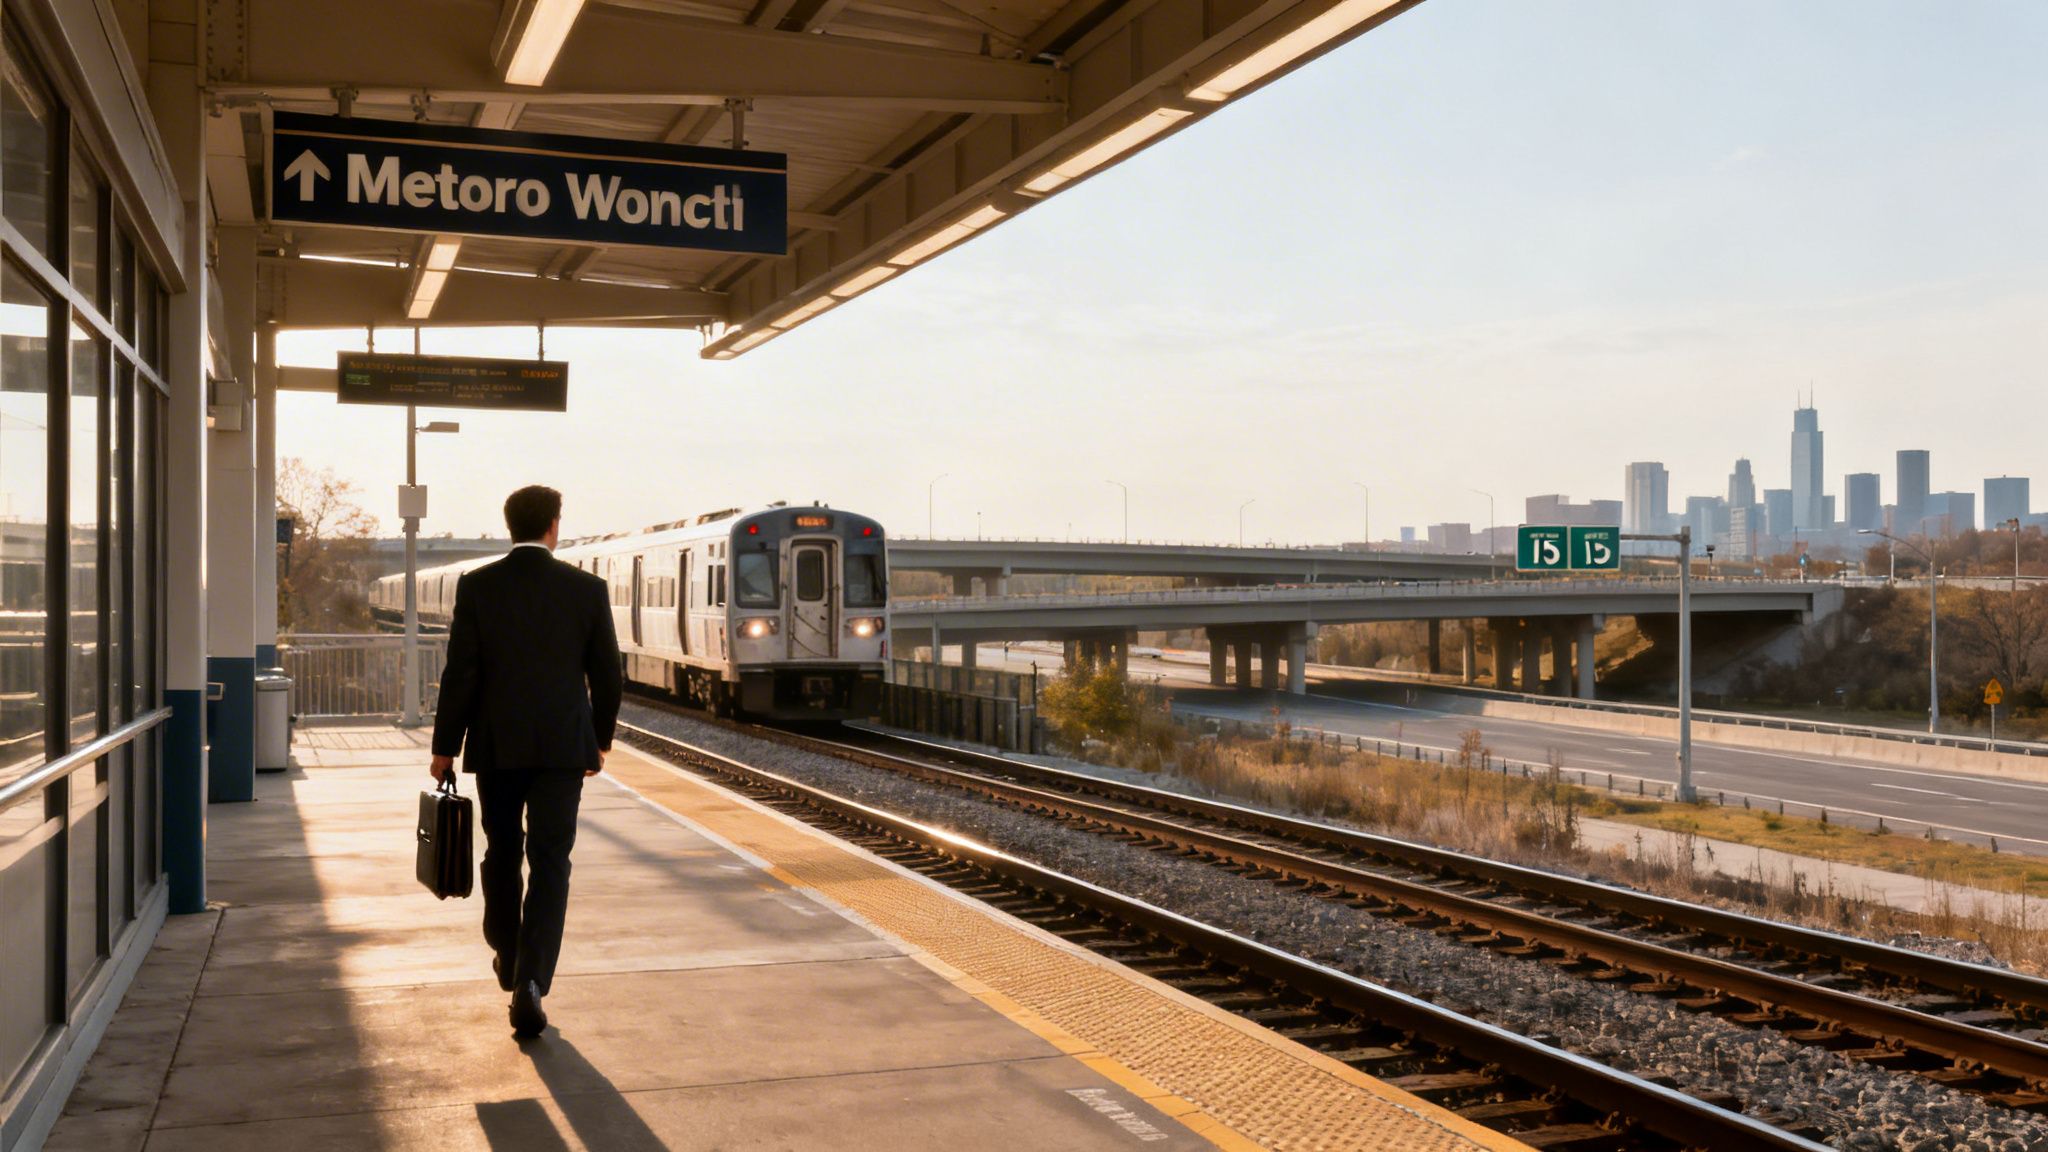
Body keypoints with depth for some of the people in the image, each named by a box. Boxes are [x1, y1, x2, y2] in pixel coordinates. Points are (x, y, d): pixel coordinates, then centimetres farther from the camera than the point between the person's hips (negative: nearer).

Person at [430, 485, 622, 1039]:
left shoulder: (477, 585, -3)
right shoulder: (587, 588, -3)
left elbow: (460, 672, -5)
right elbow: (606, 674, 2)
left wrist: (445, 746, 3)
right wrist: (600, 740, 15)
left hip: (494, 744, 1)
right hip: (562, 745, -1)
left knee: (502, 852, 19)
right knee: (550, 863, 0)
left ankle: (507, 956, 35)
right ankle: (531, 981, -10)